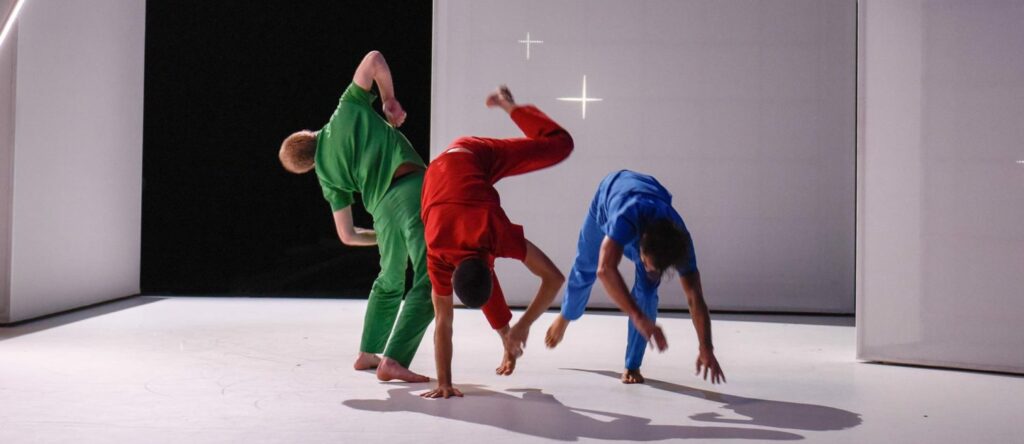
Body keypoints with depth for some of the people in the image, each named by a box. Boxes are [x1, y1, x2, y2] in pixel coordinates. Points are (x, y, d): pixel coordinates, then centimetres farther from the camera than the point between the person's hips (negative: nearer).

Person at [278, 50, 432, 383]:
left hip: (383, 209, 4)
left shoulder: (327, 174, 21)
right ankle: (393, 361, -12)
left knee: (389, 282, 28)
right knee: (429, 284, -6)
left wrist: (384, 238, 34)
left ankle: (367, 354, 37)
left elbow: (347, 236, 20)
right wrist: (390, 101, 19)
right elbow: (374, 60, 7)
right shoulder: (348, 108, 17)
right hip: (415, 189, -4)